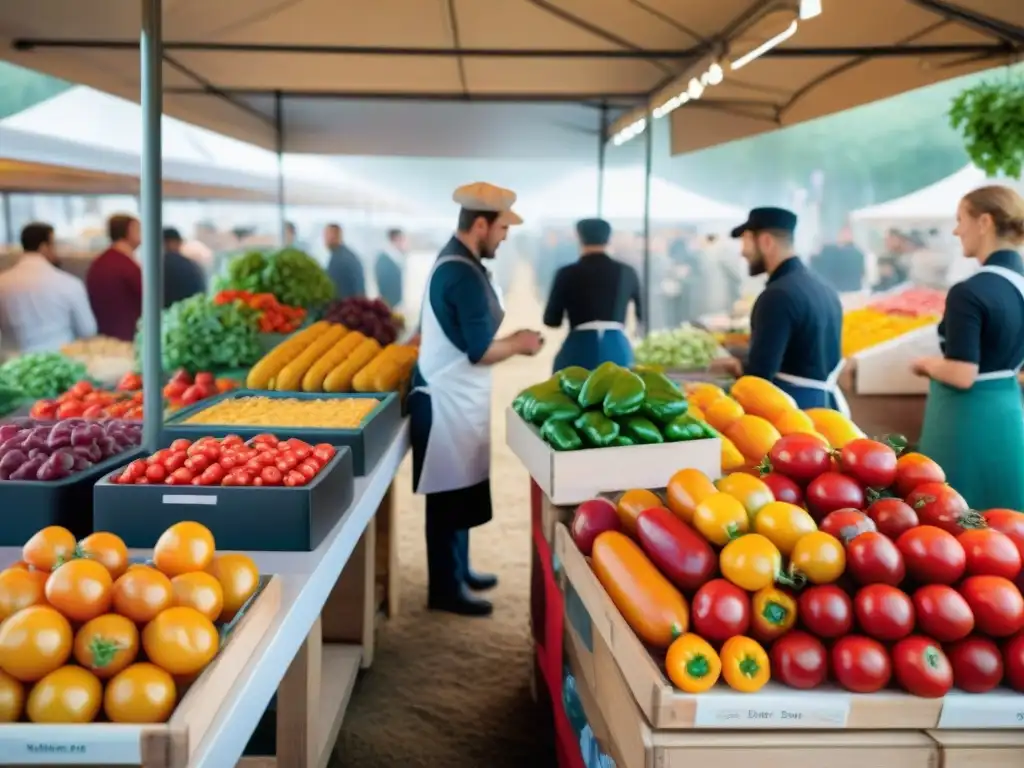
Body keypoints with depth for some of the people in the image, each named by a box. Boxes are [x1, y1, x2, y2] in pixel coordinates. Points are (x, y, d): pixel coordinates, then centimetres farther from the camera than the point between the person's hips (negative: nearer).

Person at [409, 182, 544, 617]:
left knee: (460, 493, 19)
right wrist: (521, 344, -7)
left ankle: (458, 571, 32)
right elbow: (480, 352, -23)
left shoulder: (454, 261, 11)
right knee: (450, 497, 0)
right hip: (448, 401, -10)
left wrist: (510, 340, 10)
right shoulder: (463, 274, -22)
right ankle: (445, 590, 11)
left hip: (454, 396, 10)